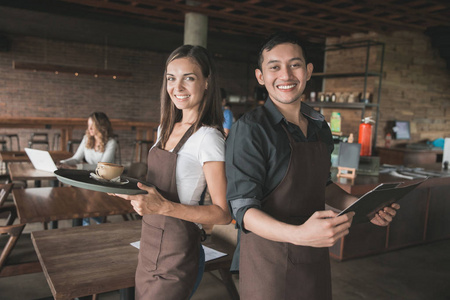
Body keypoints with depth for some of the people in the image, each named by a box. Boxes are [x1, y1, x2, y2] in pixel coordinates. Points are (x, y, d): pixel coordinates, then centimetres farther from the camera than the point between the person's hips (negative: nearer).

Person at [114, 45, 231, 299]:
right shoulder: (166, 130, 5)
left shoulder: (208, 138, -20)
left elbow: (223, 213, -20)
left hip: (176, 254, -8)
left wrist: (164, 207, -30)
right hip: (150, 246, 8)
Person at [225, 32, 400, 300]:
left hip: (316, 262, 7)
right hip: (268, 263, -6)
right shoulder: (250, 129, -16)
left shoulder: (320, 127, 5)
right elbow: (244, 209, -19)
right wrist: (298, 234, -35)